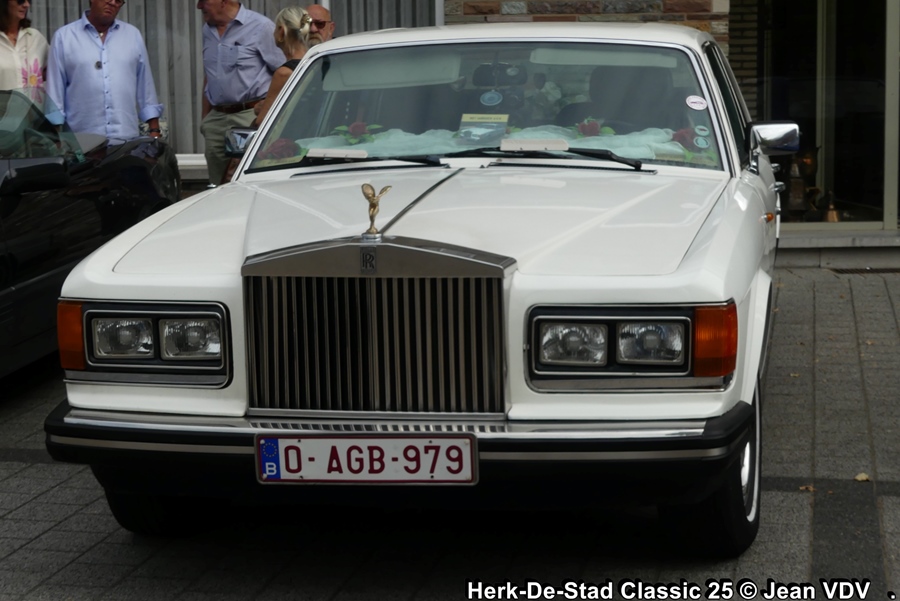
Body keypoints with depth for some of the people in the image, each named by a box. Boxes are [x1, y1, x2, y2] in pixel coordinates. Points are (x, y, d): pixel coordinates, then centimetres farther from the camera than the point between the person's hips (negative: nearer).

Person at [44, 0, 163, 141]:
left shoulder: (133, 35, 10)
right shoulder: (64, 37, 4)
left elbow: (146, 86, 12)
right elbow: (55, 90, 3)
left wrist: (154, 130, 8)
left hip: (127, 138, 2)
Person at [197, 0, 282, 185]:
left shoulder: (260, 27, -4)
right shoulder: (208, 31, 17)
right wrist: (205, 118, 22)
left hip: (252, 117, -6)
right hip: (216, 119, 7)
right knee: (219, 186, 6)